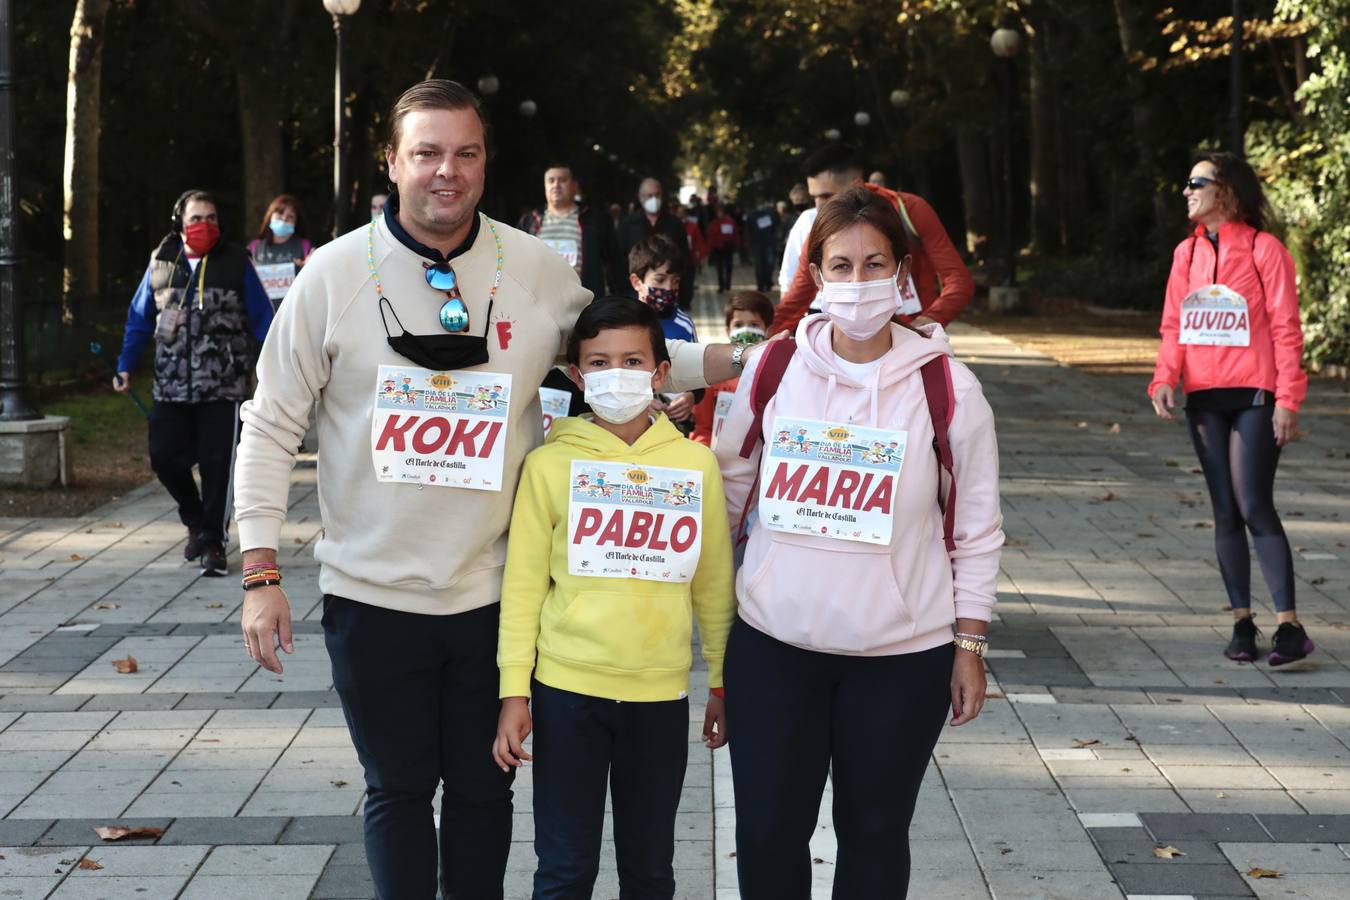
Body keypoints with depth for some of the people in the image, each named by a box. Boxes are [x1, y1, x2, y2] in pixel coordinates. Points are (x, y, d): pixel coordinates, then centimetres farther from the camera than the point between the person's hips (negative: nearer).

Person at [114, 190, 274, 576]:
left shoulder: (235, 262, 1)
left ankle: (214, 543, 11)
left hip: (223, 386, -3)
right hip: (172, 385, 3)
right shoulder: (162, 263, 8)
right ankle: (195, 520, 25)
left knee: (217, 465, -1)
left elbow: (261, 318, 3)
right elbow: (140, 318, 16)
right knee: (164, 457, -1)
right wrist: (125, 366, 13)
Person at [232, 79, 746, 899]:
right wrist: (262, 572, -7)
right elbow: (272, 428, -2)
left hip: (494, 591, 1)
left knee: (483, 786, 13)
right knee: (399, 790, 10)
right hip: (372, 593, -1)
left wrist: (741, 361, -1)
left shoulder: (539, 272, -3)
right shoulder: (336, 273, -7)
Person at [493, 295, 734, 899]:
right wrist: (514, 694, -4)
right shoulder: (549, 464, -2)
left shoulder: (695, 464, 2)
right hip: (567, 689, -1)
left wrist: (724, 684, 8)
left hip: (661, 695, 1)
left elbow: (713, 584, 6)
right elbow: (523, 585, -1)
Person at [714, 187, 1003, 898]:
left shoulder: (946, 386, -6)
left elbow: (976, 530, 0)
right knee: (767, 835, 5)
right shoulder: (774, 368, 0)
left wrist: (970, 646, 0)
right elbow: (725, 490, 12)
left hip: (902, 658, -1)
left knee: (874, 836, 9)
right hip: (773, 648, 2)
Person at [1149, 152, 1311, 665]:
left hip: (1254, 396, -5)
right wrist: (1165, 379, -6)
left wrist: (1287, 400, -11)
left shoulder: (1264, 249, -5)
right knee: (1225, 511, 7)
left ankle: (1289, 627, -6)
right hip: (1204, 398, 5)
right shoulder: (1187, 253, 10)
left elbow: (1285, 328, -6)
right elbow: (1173, 325, 11)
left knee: (1254, 507, -11)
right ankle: (1242, 623, 13)